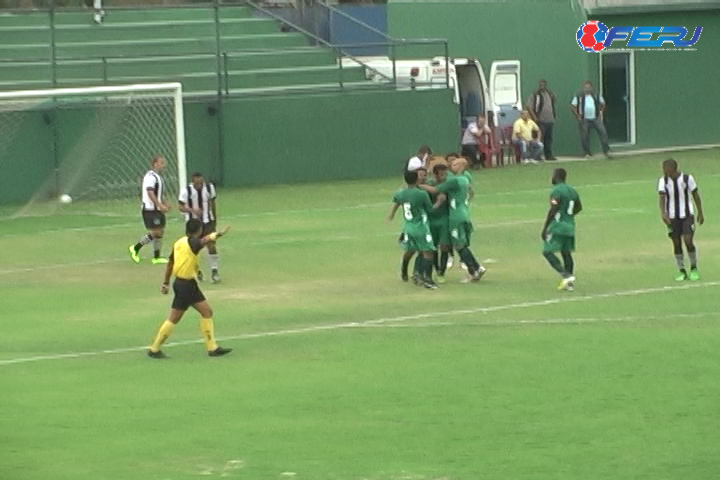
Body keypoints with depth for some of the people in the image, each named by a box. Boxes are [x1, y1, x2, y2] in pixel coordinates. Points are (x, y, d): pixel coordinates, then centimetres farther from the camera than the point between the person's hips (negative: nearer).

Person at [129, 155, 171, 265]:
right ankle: (135, 248, 3)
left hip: (157, 209, 10)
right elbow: (150, 193, -23)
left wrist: (164, 204, 15)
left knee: (160, 231, 8)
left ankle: (156, 257, 13)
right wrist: (160, 205, -26)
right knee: (155, 232, -10)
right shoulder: (150, 176, -16)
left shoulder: (157, 176, 16)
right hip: (150, 209, -10)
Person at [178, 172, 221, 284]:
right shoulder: (186, 191, -17)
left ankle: (214, 271, -1)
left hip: (207, 221, 1)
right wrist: (193, 210, -35)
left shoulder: (209, 187, -8)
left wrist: (215, 219, 16)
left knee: (212, 245, -10)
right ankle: (196, 271, 29)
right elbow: (181, 207, -15)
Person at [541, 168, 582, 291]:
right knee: (566, 253, 12)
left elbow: (552, 211, -18)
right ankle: (569, 283, 10)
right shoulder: (572, 191, 13)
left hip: (557, 226, -8)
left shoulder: (556, 191, -14)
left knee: (547, 251, -5)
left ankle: (566, 276, -18)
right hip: (570, 226, 8)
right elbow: (579, 208, 23)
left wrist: (544, 229, -14)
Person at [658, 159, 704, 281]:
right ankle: (682, 271, 13)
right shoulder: (663, 181, -3)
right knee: (676, 244, 3)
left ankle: (694, 268, 7)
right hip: (672, 217, 2)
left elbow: (696, 195, 3)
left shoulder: (687, 178, -8)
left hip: (687, 215, -2)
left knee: (688, 241, -12)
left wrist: (700, 213, 7)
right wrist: (663, 213, -26)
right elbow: (662, 198, -10)